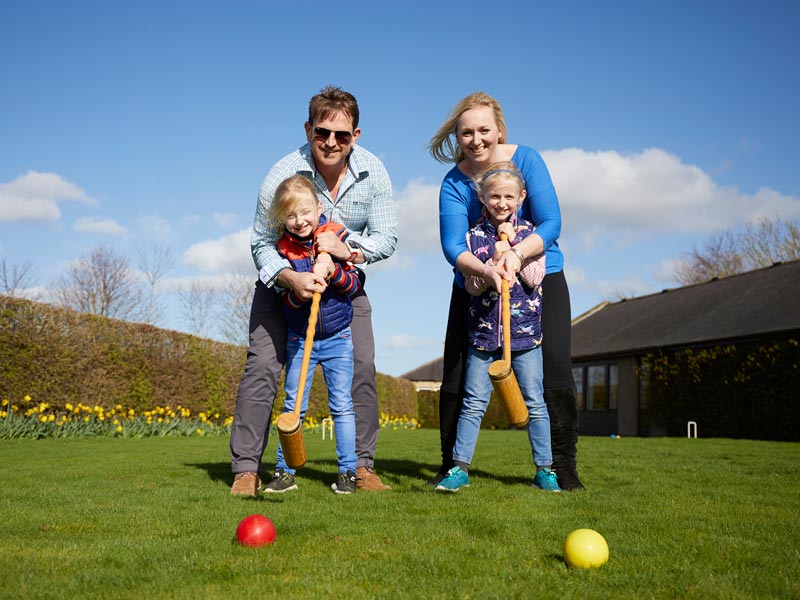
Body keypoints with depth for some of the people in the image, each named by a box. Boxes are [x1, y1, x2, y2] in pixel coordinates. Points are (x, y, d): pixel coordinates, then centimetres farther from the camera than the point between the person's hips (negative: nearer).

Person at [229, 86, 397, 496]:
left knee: (361, 365, -7)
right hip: (285, 279, -2)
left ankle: (362, 466, 5)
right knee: (263, 364, -13)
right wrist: (290, 278, -39)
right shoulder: (283, 174, -23)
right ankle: (246, 470, -5)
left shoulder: (373, 172, -14)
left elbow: (387, 237, -12)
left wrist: (349, 249, -32)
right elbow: (261, 243, -20)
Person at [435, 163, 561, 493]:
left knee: (535, 403, 4)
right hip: (483, 330, 0)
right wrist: (494, 263, -19)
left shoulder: (530, 233, 4)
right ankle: (460, 467, 9)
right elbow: (472, 286, -4)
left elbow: (534, 278, -7)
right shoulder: (475, 236, 4)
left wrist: (513, 246, -10)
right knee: (474, 402, 2)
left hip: (525, 330, 0)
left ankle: (544, 469, 13)